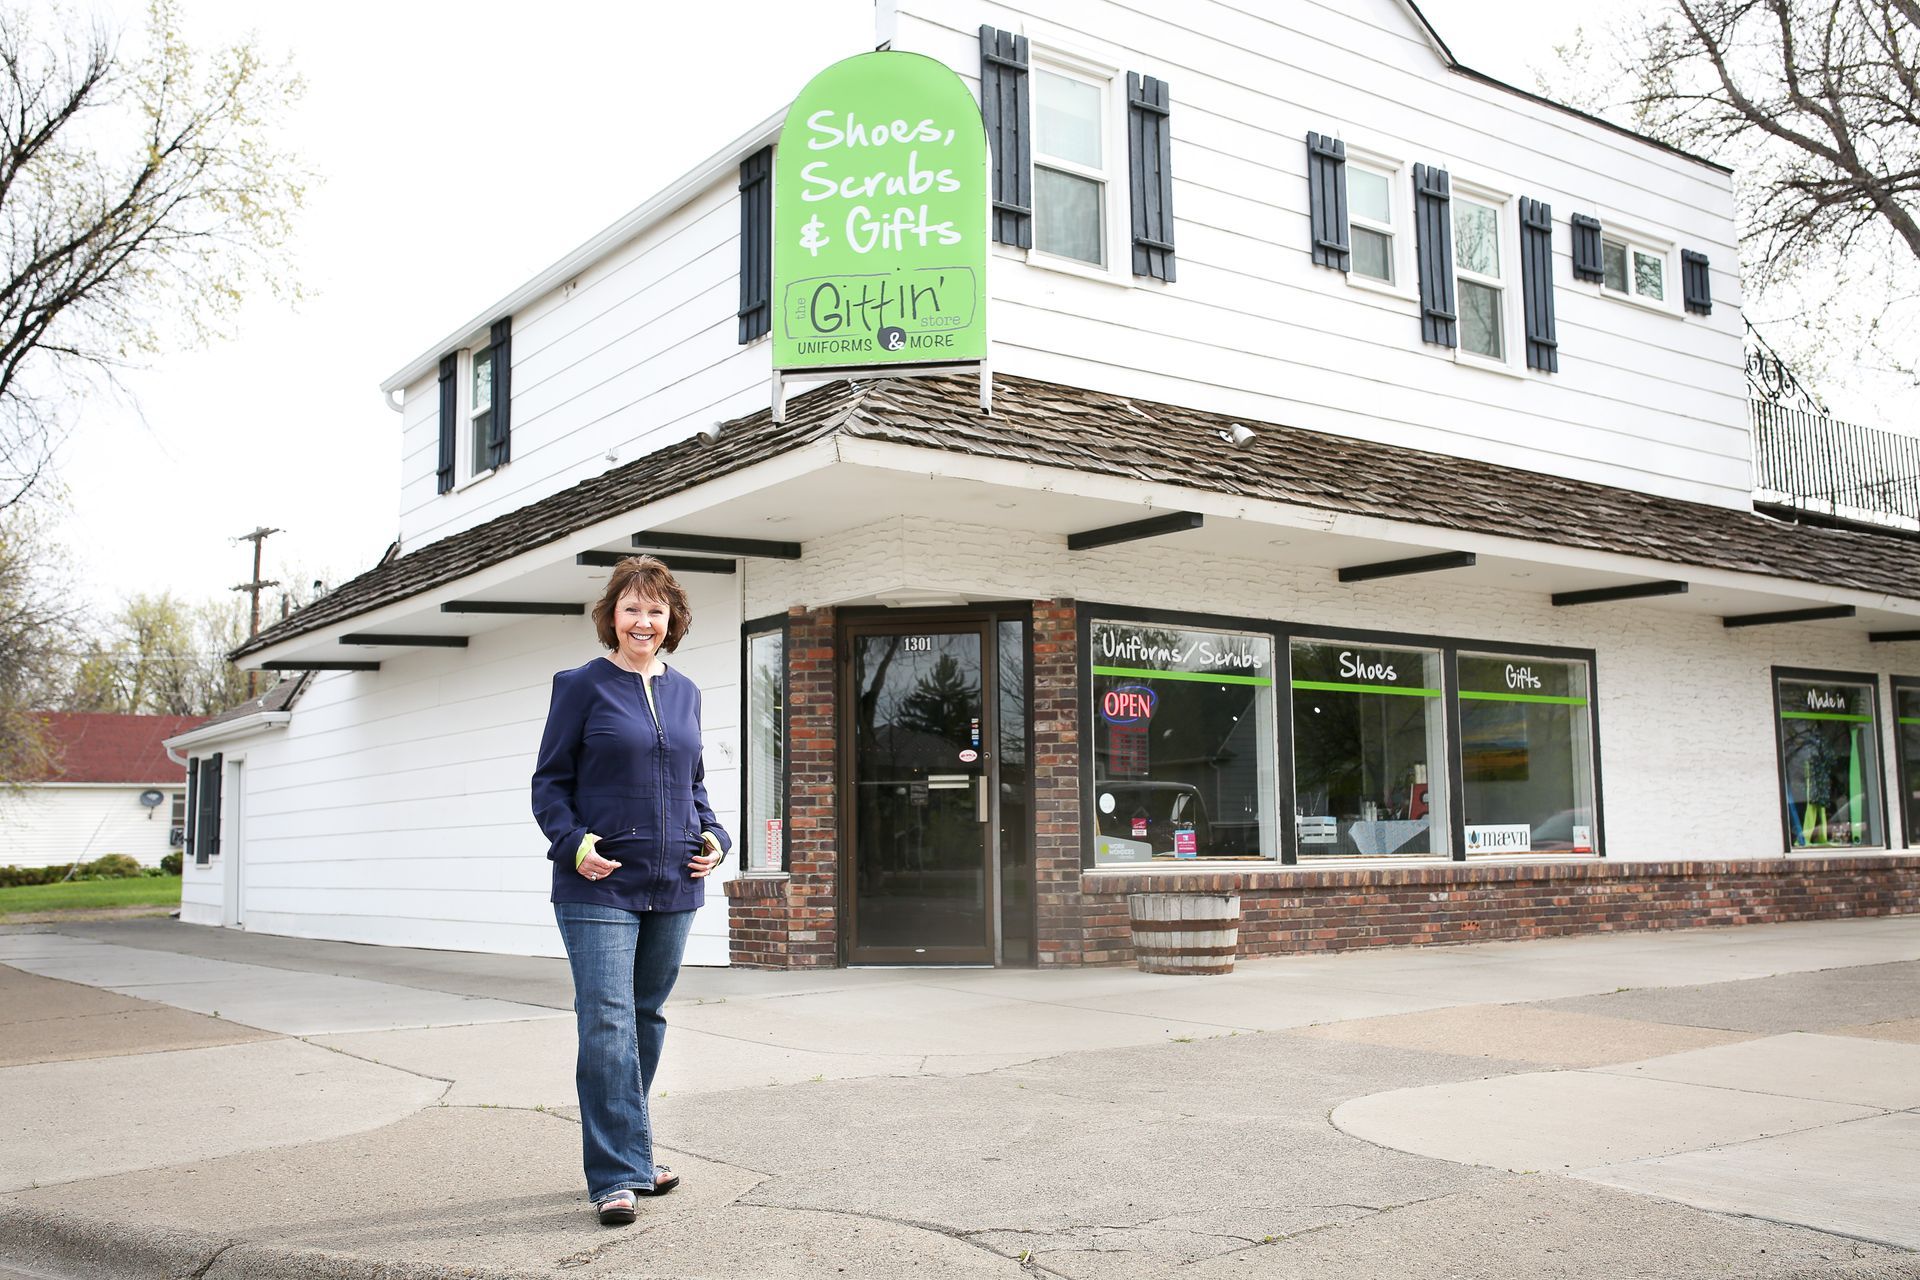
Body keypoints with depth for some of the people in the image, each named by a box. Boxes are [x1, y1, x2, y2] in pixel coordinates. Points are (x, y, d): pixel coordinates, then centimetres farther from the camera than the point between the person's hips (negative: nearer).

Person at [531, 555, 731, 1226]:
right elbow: (549, 782, -1)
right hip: (600, 888, -5)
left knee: (647, 1019, 13)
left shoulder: (684, 692, 13)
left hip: (672, 888, 5)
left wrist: (712, 835, 4)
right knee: (608, 1024, -9)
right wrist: (575, 844, -16)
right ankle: (617, 1175, -3)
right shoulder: (582, 686, -1)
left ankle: (627, 1150, 27)